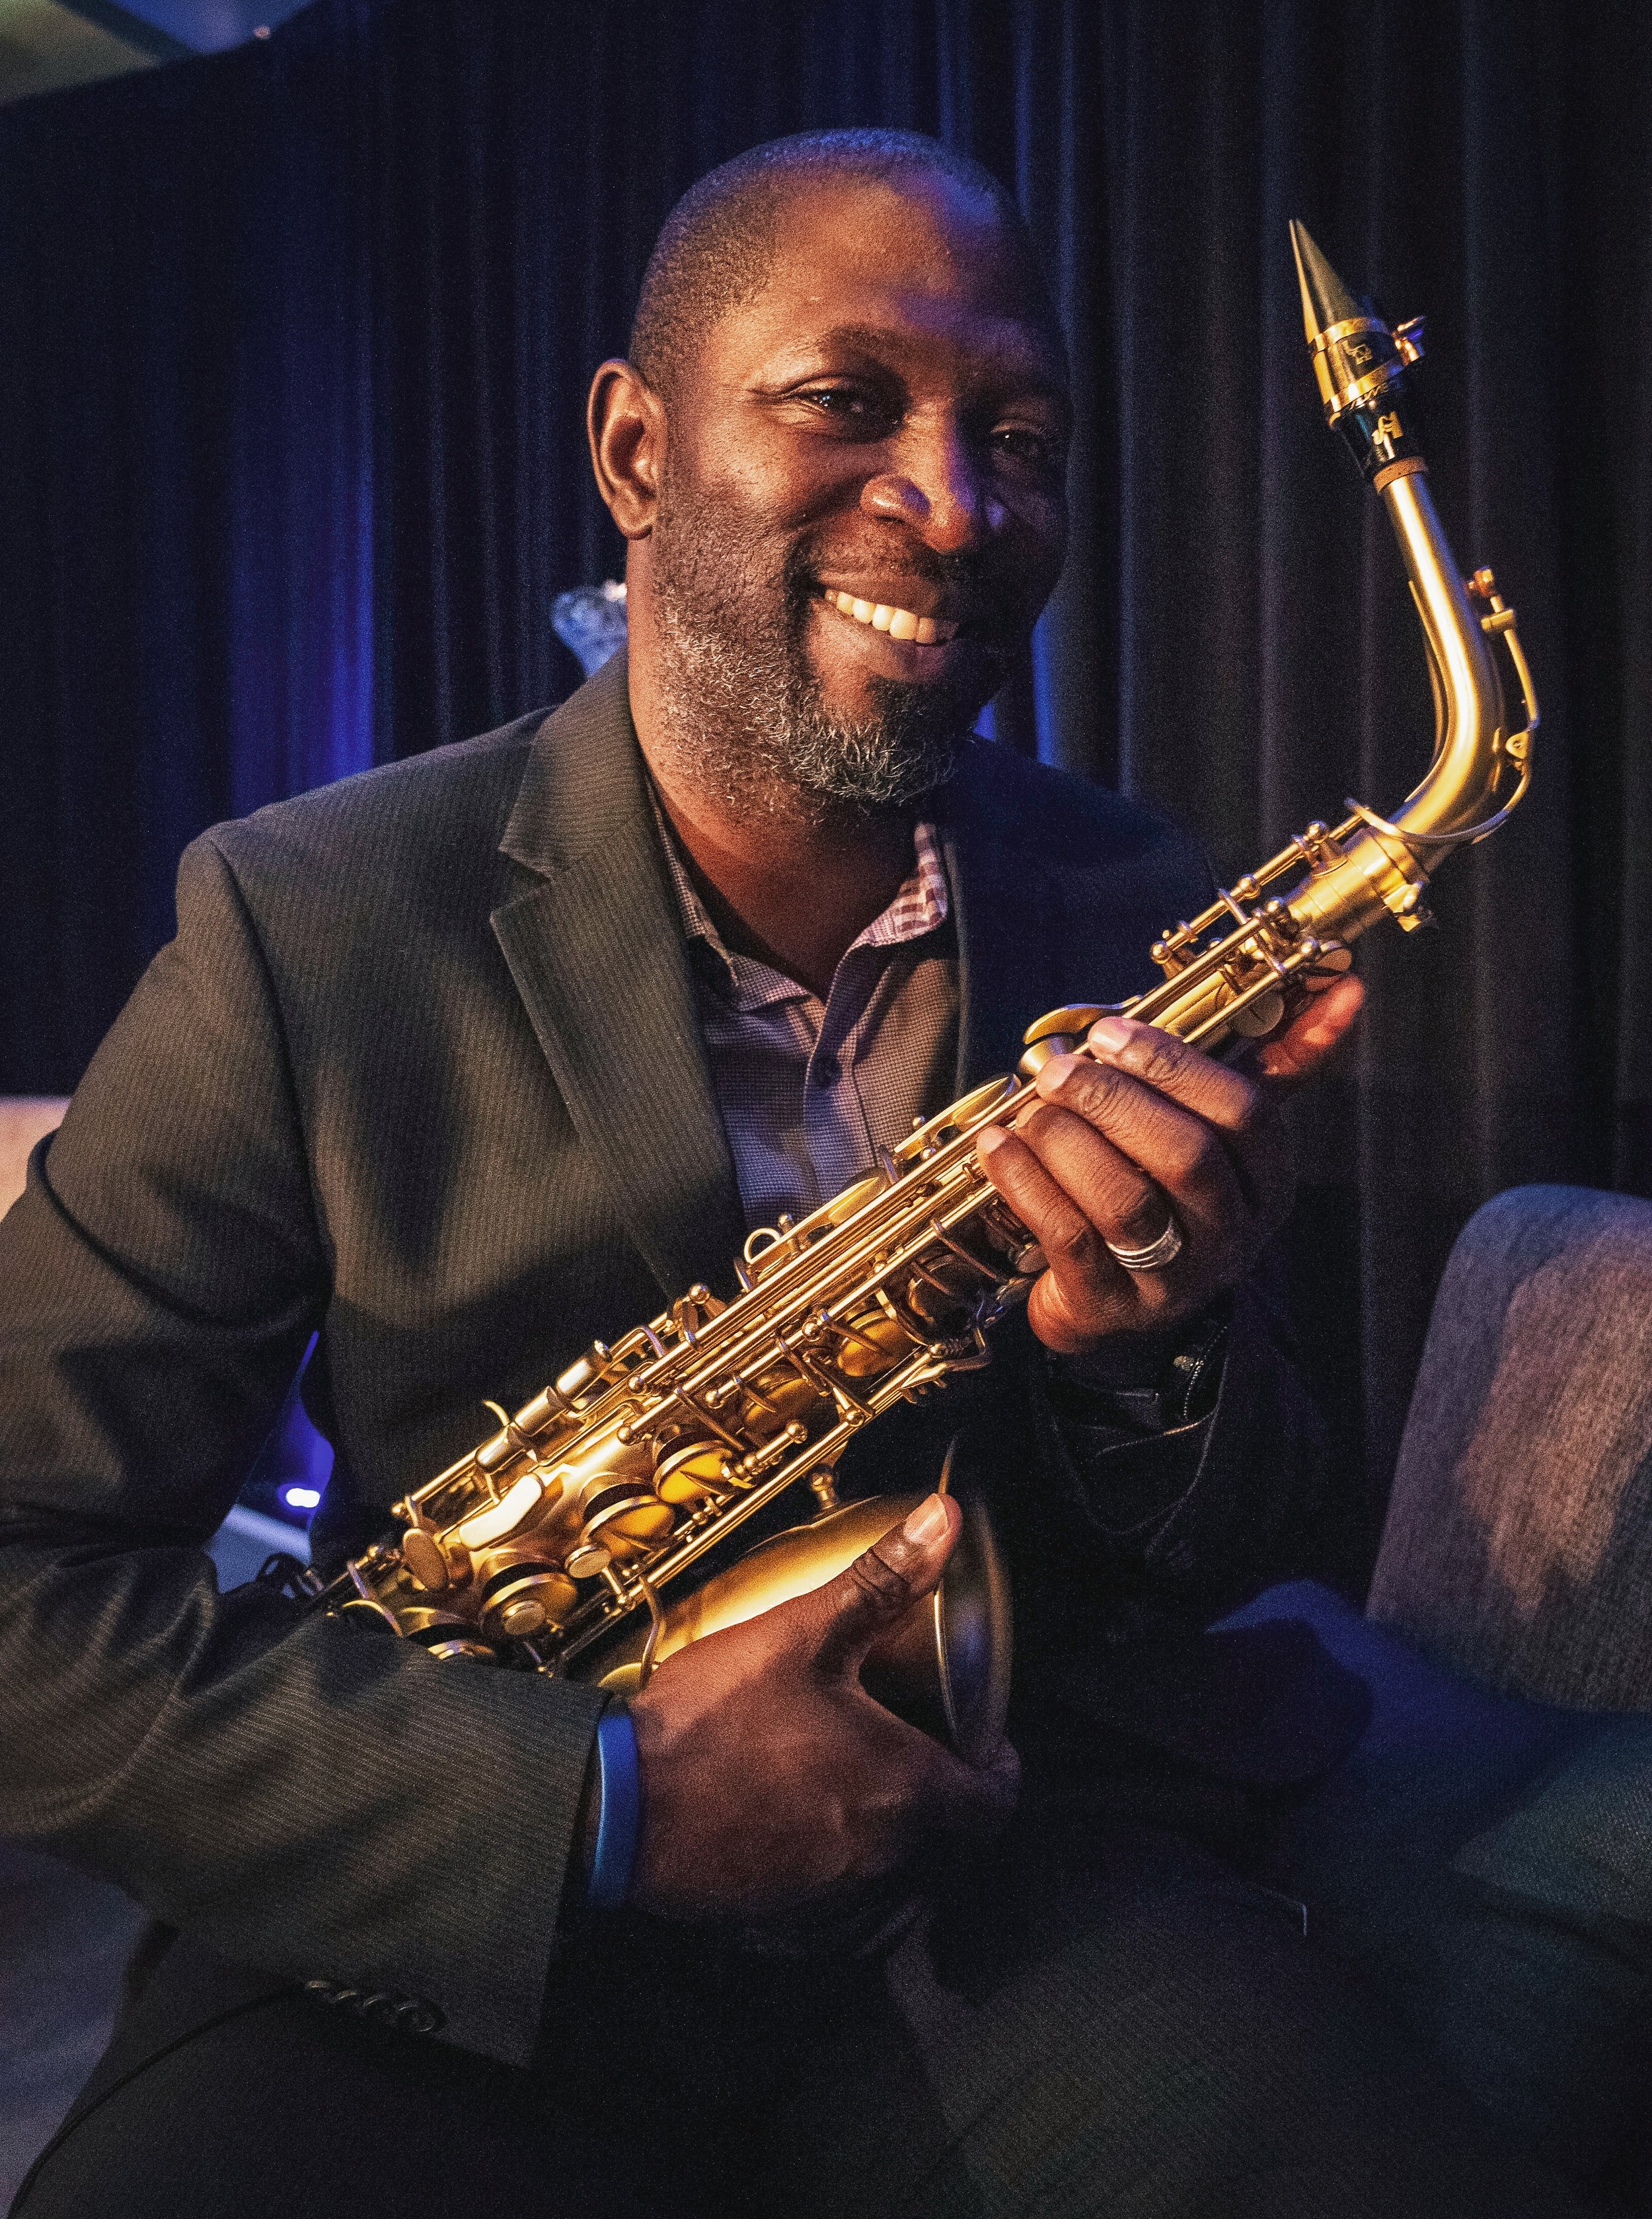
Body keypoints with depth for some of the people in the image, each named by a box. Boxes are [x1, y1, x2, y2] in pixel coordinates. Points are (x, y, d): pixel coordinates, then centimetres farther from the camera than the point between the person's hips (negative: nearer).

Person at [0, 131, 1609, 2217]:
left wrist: (1149, 1355, -16)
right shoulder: (307, 925, -8)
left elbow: (1238, 1569, 7)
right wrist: (593, 1797, -19)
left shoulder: (1134, 916, 1)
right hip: (455, 1939, -1)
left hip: (1023, 1871, 2)